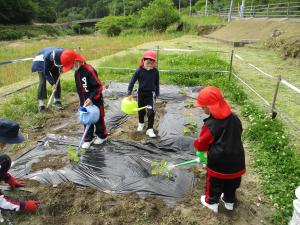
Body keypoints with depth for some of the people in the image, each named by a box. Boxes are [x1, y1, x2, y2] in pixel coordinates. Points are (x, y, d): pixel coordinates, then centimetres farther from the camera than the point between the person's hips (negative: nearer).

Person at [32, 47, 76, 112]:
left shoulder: (65, 54, -34)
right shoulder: (47, 57, -43)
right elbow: (46, 72, -30)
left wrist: (61, 68, -23)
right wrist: (53, 83, -33)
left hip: (52, 63, 4)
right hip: (41, 61, -4)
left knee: (57, 80, -2)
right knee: (43, 81, -14)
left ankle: (57, 100, 10)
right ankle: (41, 103, -11)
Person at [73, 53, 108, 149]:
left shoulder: (89, 70, -23)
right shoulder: (77, 72, 4)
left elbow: (99, 86, -24)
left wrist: (91, 98, -29)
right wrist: (82, 100, 15)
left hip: (96, 101, -7)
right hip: (84, 101, 7)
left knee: (98, 119, 10)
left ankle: (102, 136, 31)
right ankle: (88, 138, 26)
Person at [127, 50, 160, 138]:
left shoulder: (155, 71, -8)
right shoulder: (139, 71, -12)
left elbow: (157, 83, 5)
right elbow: (132, 81, -7)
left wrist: (157, 93, 10)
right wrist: (129, 93, -10)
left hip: (151, 93, -1)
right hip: (141, 93, 1)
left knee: (151, 112, -11)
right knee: (141, 110, 18)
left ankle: (150, 129, 2)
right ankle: (141, 123, 44)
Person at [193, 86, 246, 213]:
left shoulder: (210, 124, -21)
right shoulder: (234, 118, -2)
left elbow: (201, 144, -13)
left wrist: (197, 145, 10)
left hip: (218, 161, -6)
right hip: (235, 159, 6)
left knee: (214, 183, 18)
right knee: (231, 183, 25)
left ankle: (212, 202, 35)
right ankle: (229, 201, 44)